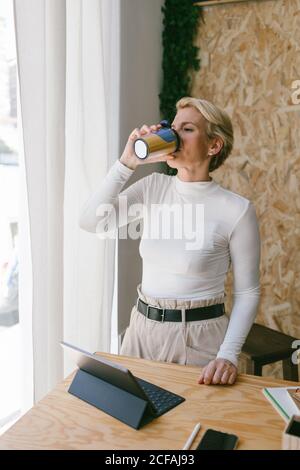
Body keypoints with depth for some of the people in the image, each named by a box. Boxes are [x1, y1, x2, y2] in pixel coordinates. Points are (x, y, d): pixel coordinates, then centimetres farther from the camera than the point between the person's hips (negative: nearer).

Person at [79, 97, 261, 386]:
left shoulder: (237, 209, -13)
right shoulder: (153, 187, -1)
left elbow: (247, 292, -8)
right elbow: (90, 222, -11)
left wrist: (229, 356, -19)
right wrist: (127, 162, -17)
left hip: (199, 337, -4)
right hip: (143, 328, 4)